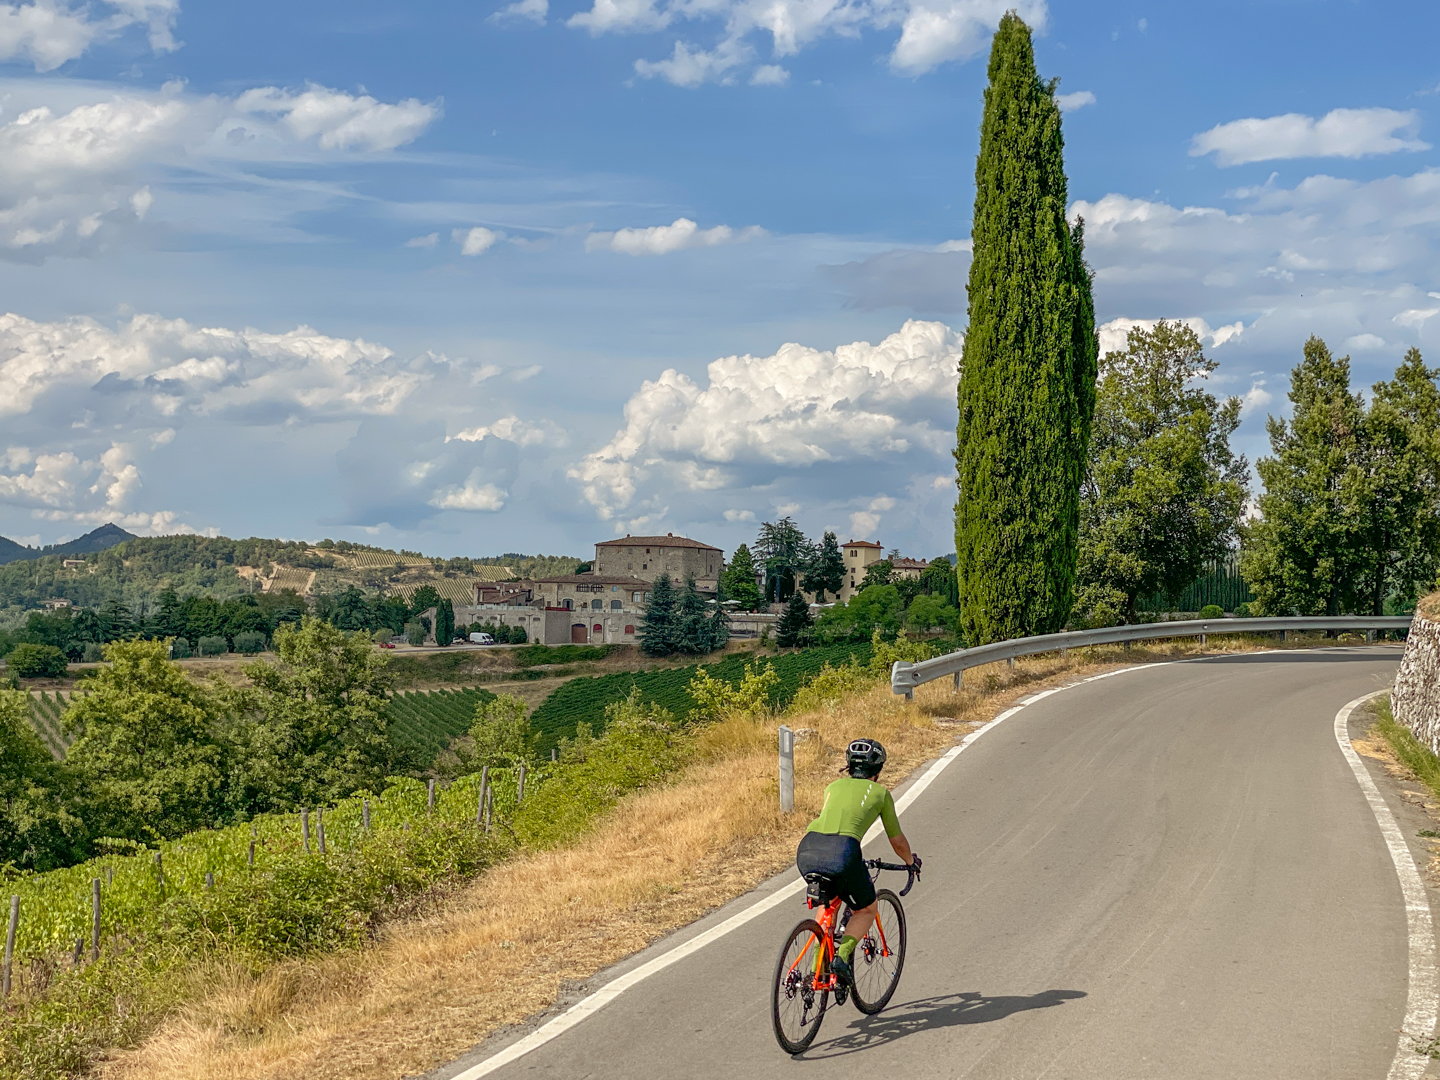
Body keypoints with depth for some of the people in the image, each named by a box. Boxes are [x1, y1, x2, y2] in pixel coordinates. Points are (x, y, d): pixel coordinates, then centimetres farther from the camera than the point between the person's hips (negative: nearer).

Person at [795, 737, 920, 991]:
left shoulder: (835, 786, 30)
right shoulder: (880, 793, 21)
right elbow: (897, 840, 30)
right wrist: (911, 861, 52)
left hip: (807, 849, 4)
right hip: (842, 852, -4)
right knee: (866, 910, 21)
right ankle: (842, 956, -1)